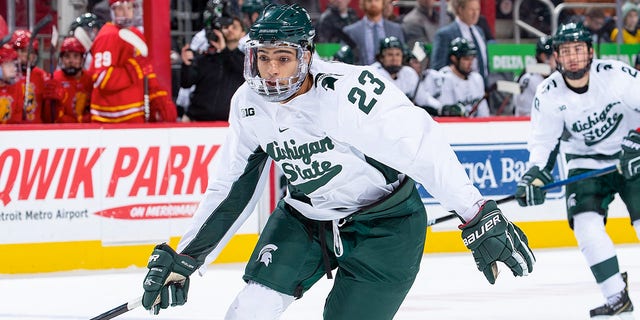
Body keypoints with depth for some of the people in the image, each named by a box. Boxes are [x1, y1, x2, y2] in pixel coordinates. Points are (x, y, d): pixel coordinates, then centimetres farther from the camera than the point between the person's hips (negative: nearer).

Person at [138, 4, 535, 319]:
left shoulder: (348, 89, -29)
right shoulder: (249, 104, -7)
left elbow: (426, 151, -30)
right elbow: (231, 191, 5)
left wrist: (482, 220, -33)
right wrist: (185, 258, 1)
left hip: (384, 223, -5)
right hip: (305, 217, 5)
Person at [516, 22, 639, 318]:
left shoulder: (615, 74, -20)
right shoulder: (548, 94, -12)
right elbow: (543, 142, -4)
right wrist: (535, 175, -20)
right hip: (586, 162, 2)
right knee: (585, 222, -17)